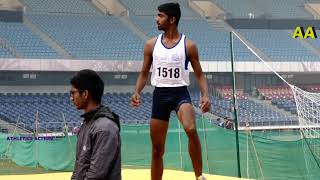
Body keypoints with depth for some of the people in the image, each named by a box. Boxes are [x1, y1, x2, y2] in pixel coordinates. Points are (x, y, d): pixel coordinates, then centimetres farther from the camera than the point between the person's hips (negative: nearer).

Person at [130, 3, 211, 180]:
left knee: (191, 129, -32)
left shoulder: (188, 45, -3)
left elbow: (199, 74, 1)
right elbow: (144, 73, 11)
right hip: (159, 95, 3)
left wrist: (205, 95, -15)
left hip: (180, 93, -3)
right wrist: (137, 92, -6)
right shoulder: (151, 44, 4)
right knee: (157, 149, 7)